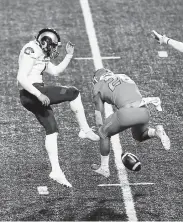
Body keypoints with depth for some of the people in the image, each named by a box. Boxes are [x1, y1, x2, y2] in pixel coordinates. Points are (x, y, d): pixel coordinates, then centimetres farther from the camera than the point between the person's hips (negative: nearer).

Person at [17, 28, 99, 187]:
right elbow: (21, 78, -20)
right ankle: (85, 130, 2)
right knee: (73, 93, -6)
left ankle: (56, 170, 10)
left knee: (52, 131, 10)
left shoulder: (41, 54, 18)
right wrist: (39, 95, -24)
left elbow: (55, 72, 25)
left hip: (33, 96, 10)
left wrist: (69, 55, 18)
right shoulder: (31, 51, -13)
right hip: (31, 94, -10)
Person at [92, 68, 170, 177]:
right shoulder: (126, 78, 34)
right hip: (143, 111, 5)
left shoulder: (98, 87, 20)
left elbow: (100, 115, 23)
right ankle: (157, 132, 5)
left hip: (127, 113, -5)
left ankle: (104, 168, 31)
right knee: (139, 136, 35)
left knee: (104, 133, 23)